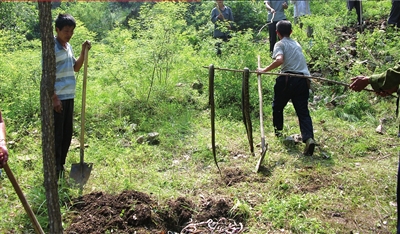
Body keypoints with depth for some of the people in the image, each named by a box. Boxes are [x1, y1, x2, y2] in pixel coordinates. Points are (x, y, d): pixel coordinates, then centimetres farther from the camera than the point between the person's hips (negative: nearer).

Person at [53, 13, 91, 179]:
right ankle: (55, 170, 7)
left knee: (67, 134, 14)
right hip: (57, 98, -8)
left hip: (69, 97, 8)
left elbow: (76, 68, 21)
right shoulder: (51, 47, -13)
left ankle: (61, 166, 27)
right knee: (56, 135, -2)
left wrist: (83, 52, 7)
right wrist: (54, 98, -20)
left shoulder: (68, 46, 12)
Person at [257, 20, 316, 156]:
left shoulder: (280, 44, 2)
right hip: (304, 80, 5)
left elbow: (279, 60, -17)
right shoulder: (296, 44, 23)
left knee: (277, 105, 21)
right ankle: (309, 138, -21)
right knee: (303, 111, -1)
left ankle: (278, 130, 37)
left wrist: (264, 70, -11)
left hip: (288, 79, -5)